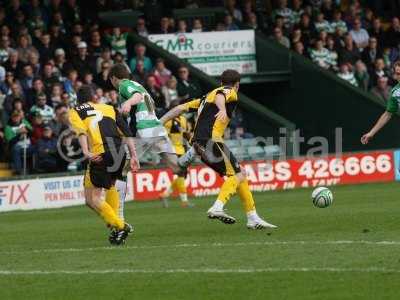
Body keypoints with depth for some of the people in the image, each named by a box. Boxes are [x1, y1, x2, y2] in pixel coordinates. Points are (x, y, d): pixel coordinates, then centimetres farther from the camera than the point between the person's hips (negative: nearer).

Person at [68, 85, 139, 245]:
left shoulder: (74, 112, 17)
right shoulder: (109, 108, 26)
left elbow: (81, 132, -5)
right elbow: (127, 133, 15)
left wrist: (86, 152, -18)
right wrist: (133, 156, 13)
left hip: (101, 154, -5)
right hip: (119, 152, 5)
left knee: (92, 199, 2)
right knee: (111, 186, 31)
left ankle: (119, 226, -11)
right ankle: (115, 225, 24)